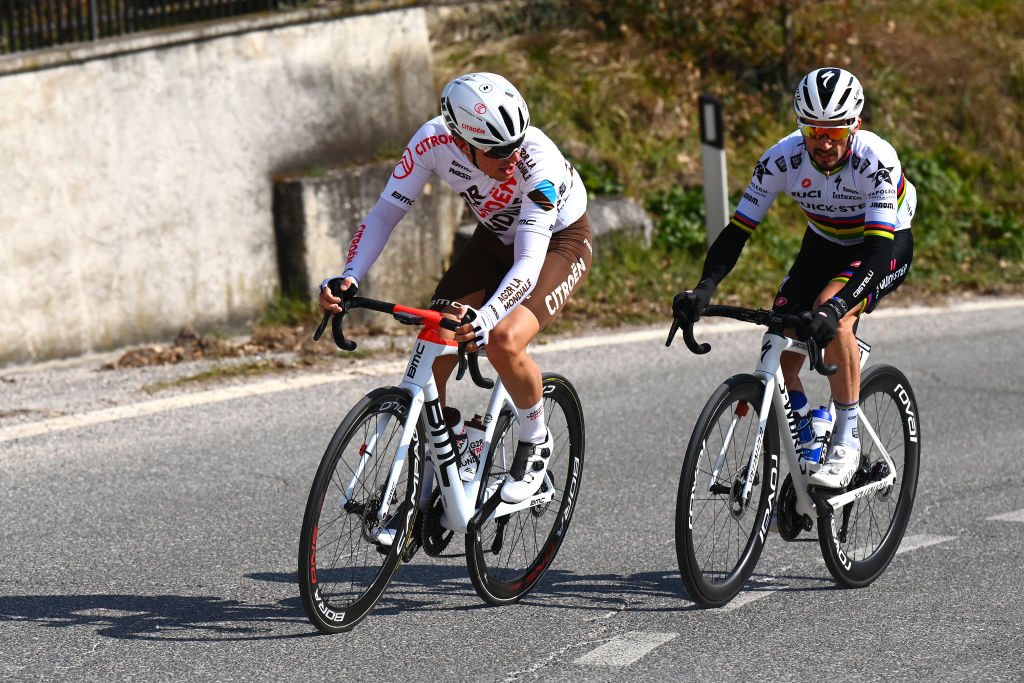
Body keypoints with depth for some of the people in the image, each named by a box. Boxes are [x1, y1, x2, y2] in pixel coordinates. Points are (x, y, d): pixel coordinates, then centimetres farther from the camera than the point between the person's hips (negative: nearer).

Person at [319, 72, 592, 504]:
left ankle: (535, 443, -1)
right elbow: (385, 213, -19)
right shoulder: (433, 141, -27)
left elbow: (529, 262, -42)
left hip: (560, 242, -4)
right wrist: (348, 278, -35)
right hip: (496, 237, 4)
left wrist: (485, 317, -60)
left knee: (503, 342, -30)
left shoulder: (538, 161, -38)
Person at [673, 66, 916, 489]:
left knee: (833, 317, -32)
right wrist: (703, 289, -36)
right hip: (824, 244, 4)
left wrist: (835, 306, -54)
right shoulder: (782, 159, -24)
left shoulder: (876, 160, -34)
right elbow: (738, 230, -21)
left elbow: (879, 248, -40)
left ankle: (847, 442, -19)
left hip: (886, 246, -4)